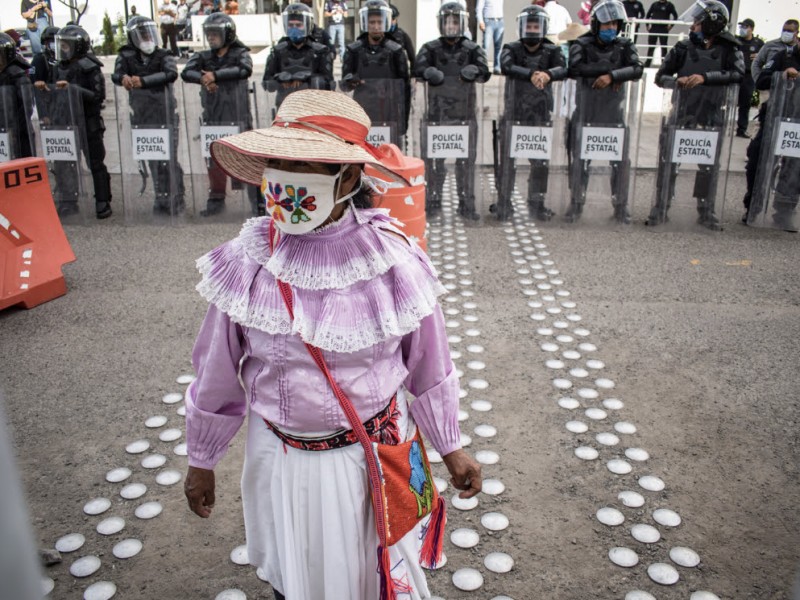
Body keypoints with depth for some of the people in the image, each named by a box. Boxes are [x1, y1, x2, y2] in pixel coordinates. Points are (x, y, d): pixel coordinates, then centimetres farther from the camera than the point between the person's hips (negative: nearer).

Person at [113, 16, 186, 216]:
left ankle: (177, 199, 6)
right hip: (142, 118, 3)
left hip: (165, 115, -2)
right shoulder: (127, 57, 8)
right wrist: (124, 78, -32)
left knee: (168, 159, -6)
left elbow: (171, 74, -17)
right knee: (153, 161, 6)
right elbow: (116, 74, -8)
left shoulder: (164, 55, 2)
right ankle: (161, 199, 17)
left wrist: (143, 80, -25)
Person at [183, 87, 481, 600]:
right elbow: (217, 374, -1)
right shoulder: (247, 264, -14)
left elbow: (427, 365, -4)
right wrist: (201, 461, 9)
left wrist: (451, 447, 6)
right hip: (280, 458, 2)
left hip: (375, 457, -1)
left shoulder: (393, 260, -16)